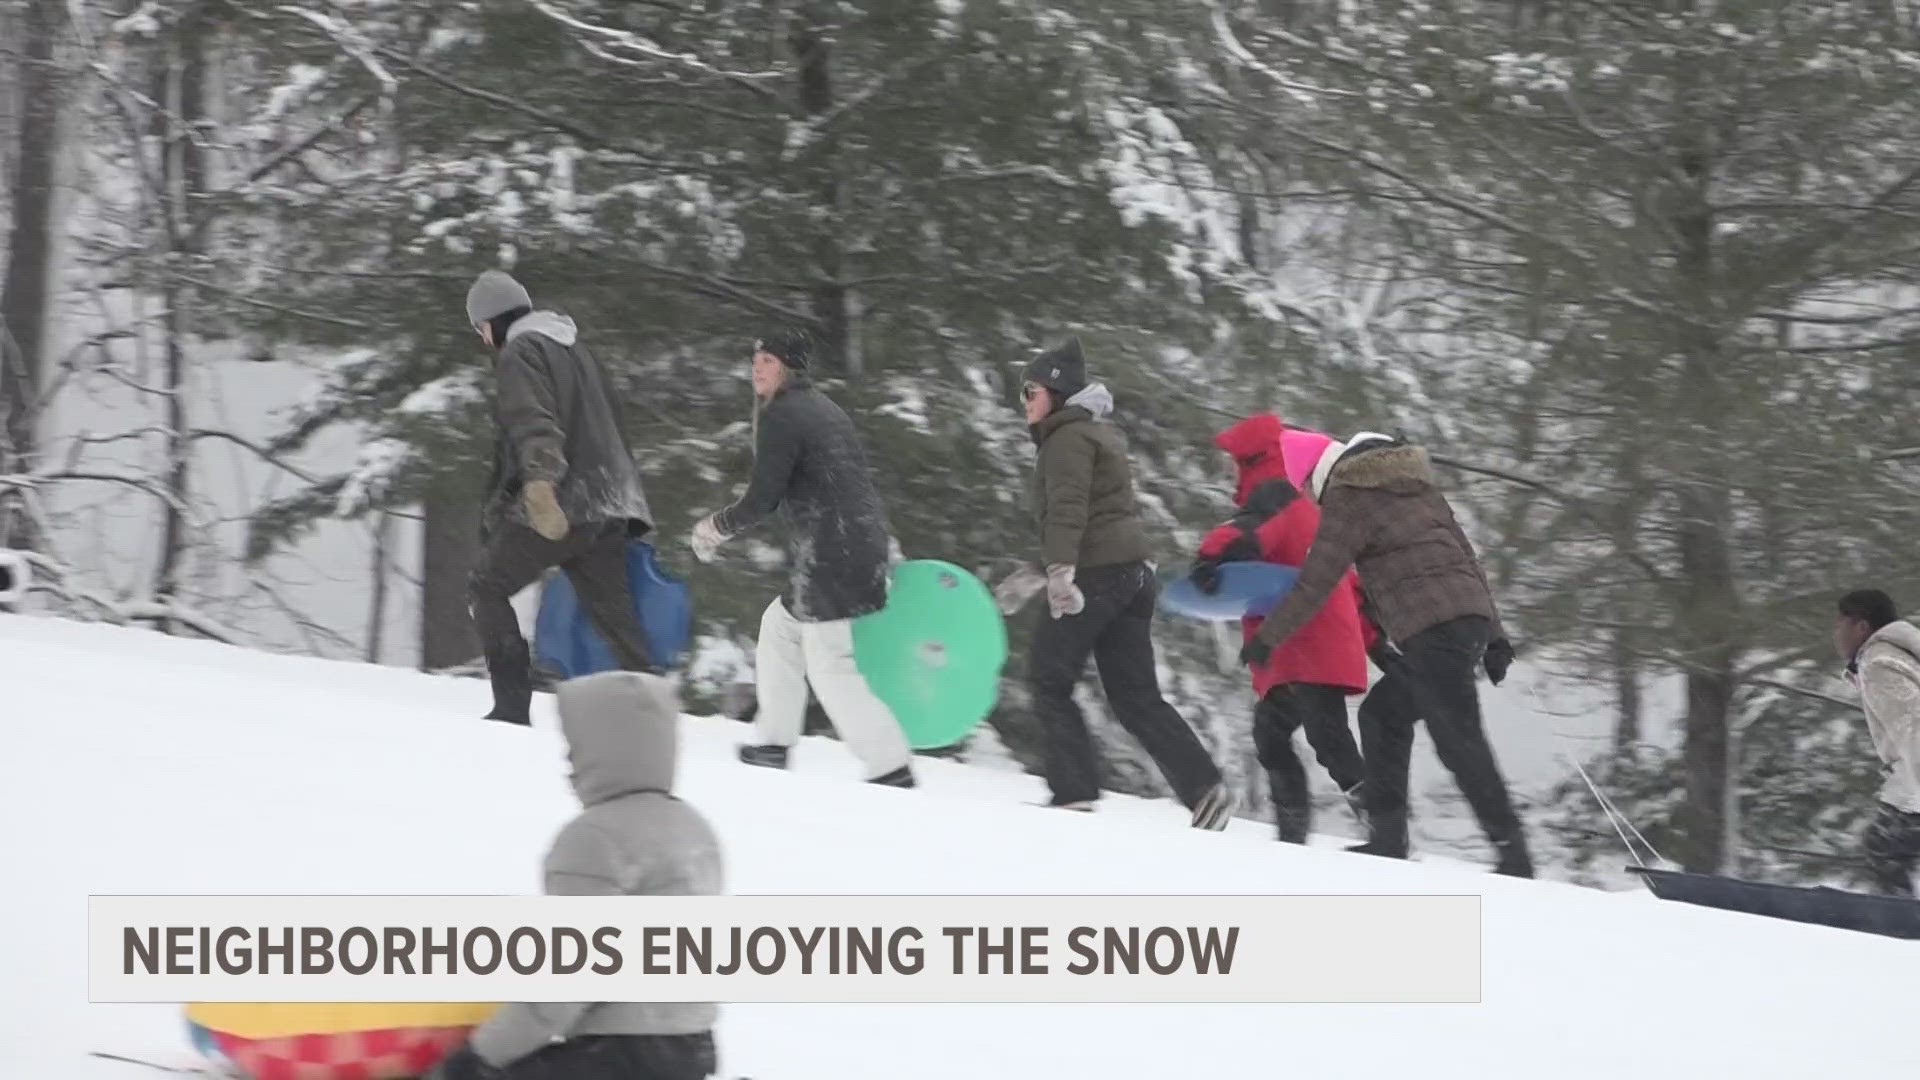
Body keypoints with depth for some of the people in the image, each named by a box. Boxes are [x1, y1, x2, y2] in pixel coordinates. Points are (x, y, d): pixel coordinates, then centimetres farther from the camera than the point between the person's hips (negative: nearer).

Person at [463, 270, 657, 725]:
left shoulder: (520, 352, -5)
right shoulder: (575, 349, 23)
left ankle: (513, 704, -4)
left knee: (486, 589, 6)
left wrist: (540, 485, -37)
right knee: (615, 615, 6)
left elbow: (534, 424, -23)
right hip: (606, 506, 8)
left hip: (556, 504, -8)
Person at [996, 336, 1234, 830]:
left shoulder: (1068, 437, -6)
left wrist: (1059, 572, -32)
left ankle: (1075, 791, -6)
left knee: (1049, 680, 0)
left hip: (1096, 575, -9)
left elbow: (1068, 511, -21)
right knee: (1135, 696, 5)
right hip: (1131, 574, 9)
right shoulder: (1096, 434, 25)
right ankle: (1205, 789, -6)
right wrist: (1035, 572, 29)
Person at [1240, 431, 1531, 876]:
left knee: (1458, 739, -10)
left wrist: (1266, 637, 8)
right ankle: (1387, 840, 15)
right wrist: (1493, 635, 21)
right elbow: (1467, 558, 22)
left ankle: (1513, 853, -16)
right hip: (1474, 618, 9)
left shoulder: (1348, 498, 1)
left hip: (1431, 630, -9)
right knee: (1383, 715, 18)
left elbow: (1315, 583, -1)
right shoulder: (1416, 487, 23)